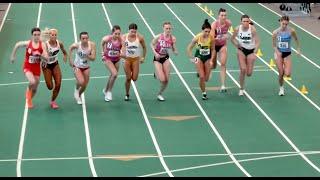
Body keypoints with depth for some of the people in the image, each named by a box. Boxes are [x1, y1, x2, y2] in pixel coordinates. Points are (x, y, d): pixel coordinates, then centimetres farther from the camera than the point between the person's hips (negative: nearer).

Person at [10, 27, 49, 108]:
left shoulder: (42, 45, -11)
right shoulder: (27, 43, -13)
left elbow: (46, 58, -12)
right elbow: (17, 45, 5)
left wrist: (40, 55, -32)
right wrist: (13, 56, 11)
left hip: (37, 67, 2)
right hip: (28, 67, -2)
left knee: (35, 87, 12)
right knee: (32, 82, -27)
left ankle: (29, 100, 41)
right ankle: (28, 93, 7)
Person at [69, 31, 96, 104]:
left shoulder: (92, 45, -20)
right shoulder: (77, 45, -24)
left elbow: (93, 58, -17)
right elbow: (70, 48, 0)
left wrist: (87, 55, -36)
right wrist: (70, 60, 2)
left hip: (86, 67, 3)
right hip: (77, 66, -3)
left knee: (85, 85, 11)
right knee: (81, 82, -24)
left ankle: (79, 96, 43)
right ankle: (76, 89, 13)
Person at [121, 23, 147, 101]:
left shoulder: (140, 37, -11)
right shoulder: (124, 37, -11)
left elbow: (144, 47, 4)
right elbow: (122, 47, -12)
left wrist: (143, 57, 6)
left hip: (136, 59, 0)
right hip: (127, 59, 0)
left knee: (134, 78, -4)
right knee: (128, 78, 0)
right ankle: (127, 94, 18)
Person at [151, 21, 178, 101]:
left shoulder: (172, 38, -10)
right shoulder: (158, 37, -18)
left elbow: (174, 50, -2)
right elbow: (152, 44, -1)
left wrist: (175, 52, -26)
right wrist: (155, 53, -14)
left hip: (166, 58, 3)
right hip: (157, 59, -3)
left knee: (166, 80, 2)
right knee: (162, 79, -12)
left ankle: (160, 94, 26)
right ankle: (156, 74, 25)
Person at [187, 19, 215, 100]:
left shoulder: (211, 38, -19)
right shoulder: (197, 37, -22)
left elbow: (213, 50, -4)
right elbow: (189, 48, -10)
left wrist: (211, 60, -10)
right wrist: (192, 58, -15)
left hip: (208, 57, 2)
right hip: (199, 57, -2)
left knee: (206, 79, 3)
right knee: (202, 77, -13)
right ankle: (204, 93, 6)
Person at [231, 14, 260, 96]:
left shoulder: (252, 29, -20)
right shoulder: (238, 29, -13)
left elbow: (257, 41, -25)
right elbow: (232, 38, 5)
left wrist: (255, 52, -38)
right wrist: (237, 45, -8)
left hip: (251, 51, -1)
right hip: (241, 50, 1)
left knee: (249, 73, 0)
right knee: (243, 70, -14)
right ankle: (241, 89, 4)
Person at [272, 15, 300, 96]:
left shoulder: (291, 31, -14)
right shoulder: (276, 32, -14)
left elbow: (296, 39, 7)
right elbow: (273, 45, -3)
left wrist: (298, 49, 7)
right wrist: (277, 51, -19)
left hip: (287, 54, 0)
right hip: (279, 53, 0)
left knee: (287, 74, -10)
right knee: (281, 74, 1)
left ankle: (284, 69, 28)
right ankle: (281, 88, 29)